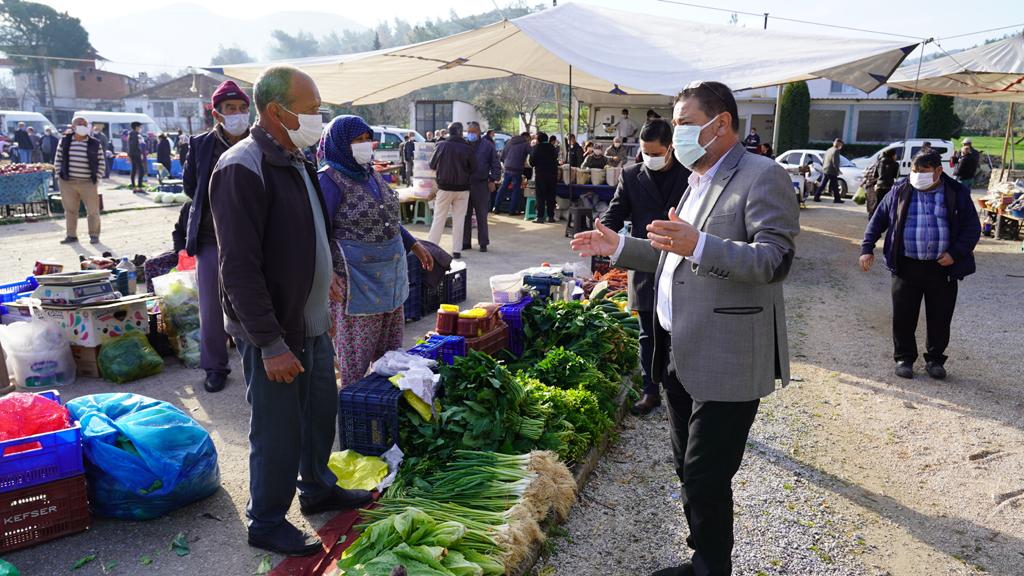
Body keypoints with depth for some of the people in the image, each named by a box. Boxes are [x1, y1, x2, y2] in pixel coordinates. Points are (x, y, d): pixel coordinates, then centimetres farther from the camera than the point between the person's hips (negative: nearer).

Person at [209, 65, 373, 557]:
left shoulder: (298, 161, 9)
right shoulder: (243, 168, -21)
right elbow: (240, 268, -24)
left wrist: (326, 272, 13)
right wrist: (271, 344, -24)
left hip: (313, 322, 9)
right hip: (273, 334, -9)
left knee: (320, 411, 21)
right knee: (278, 431, 5)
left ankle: (318, 489, 42)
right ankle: (267, 524, 25)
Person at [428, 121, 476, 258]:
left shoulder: (441, 145, -7)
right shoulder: (467, 148, -8)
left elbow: (432, 165, 1)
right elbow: (473, 168, -1)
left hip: (444, 187, 0)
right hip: (462, 188, 0)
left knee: (439, 218, 7)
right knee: (459, 219, 7)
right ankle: (456, 250, 7)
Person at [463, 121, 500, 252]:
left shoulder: (487, 145, 1)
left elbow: (495, 165, 4)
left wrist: (493, 180, -4)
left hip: (481, 184, -2)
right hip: (464, 184, 2)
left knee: (482, 215, 3)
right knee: (465, 215, 6)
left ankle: (483, 243, 11)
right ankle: (465, 242, 14)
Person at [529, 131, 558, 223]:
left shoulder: (536, 148, -7)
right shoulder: (552, 148, 5)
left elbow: (532, 162, -6)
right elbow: (556, 158, 14)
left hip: (540, 174, -3)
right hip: (553, 173, 3)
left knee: (540, 196, 0)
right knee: (551, 196, 10)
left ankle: (540, 217, -5)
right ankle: (551, 216, 10)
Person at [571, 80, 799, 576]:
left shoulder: (762, 177, -11)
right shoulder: (698, 182, 18)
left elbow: (775, 260, -22)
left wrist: (699, 245, -34)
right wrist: (620, 248, 17)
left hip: (725, 362, -9)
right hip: (681, 355, 9)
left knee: (706, 479, -1)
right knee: (692, 474, 19)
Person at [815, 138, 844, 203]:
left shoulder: (828, 150, 15)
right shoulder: (836, 151, -12)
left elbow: (824, 161, 18)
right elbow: (835, 162, -17)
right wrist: (838, 170, -10)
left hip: (825, 171, 8)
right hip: (832, 171, -8)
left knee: (822, 185, 8)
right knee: (835, 186, 1)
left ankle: (816, 197, 5)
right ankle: (837, 199, 6)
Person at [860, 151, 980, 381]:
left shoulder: (957, 193, 0)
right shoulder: (900, 191, 3)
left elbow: (973, 227, 2)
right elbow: (878, 219, 9)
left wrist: (956, 253, -11)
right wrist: (867, 248, 0)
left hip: (943, 268, 0)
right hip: (906, 267, 0)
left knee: (940, 319, 8)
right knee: (903, 317, 4)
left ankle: (935, 359, 25)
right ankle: (904, 358, 21)